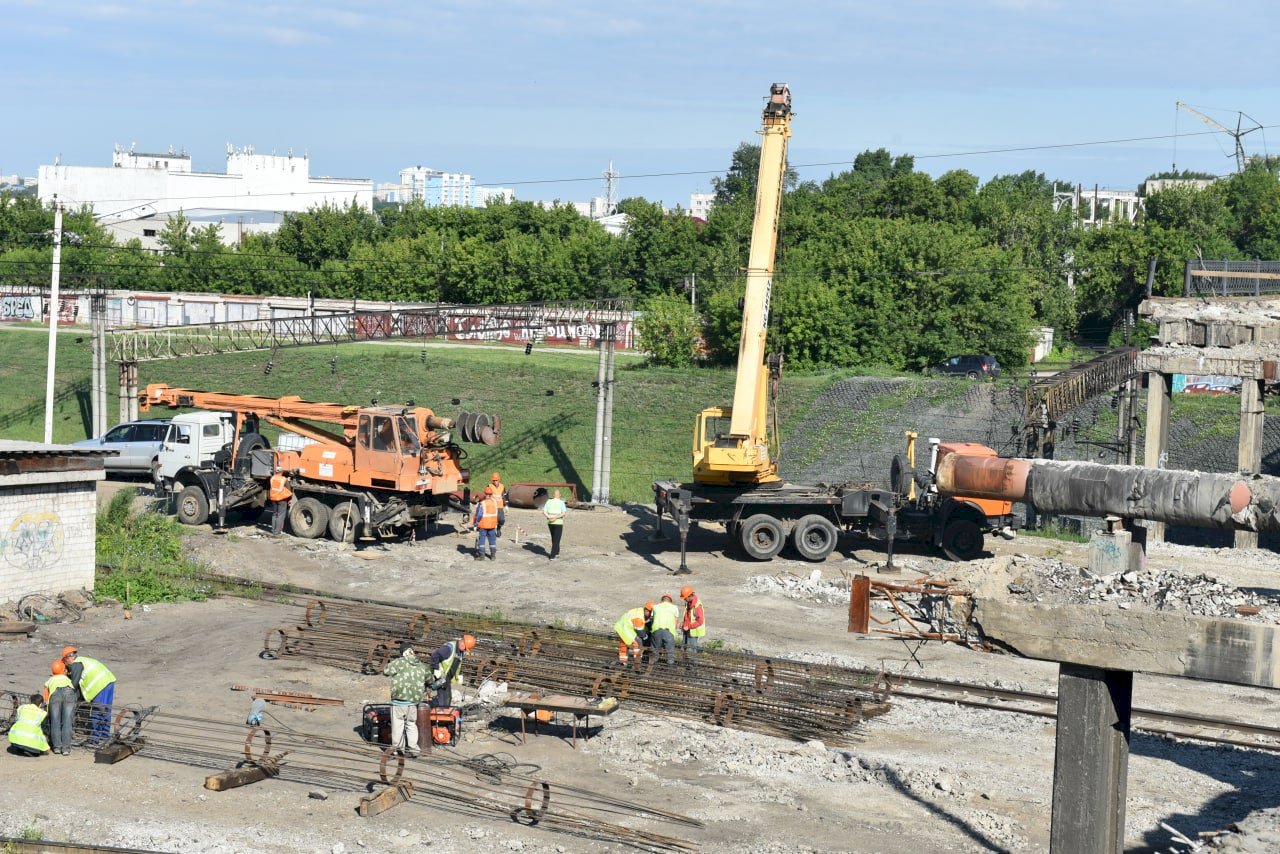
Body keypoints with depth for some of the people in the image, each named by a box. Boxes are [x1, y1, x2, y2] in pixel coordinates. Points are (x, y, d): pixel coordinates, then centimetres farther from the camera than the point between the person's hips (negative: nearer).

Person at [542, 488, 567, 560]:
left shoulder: (548, 502, 2)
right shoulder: (561, 503, -8)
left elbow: (544, 512, -6)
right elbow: (564, 513, -19)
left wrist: (550, 517, -18)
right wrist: (556, 517, -21)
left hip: (550, 523, 4)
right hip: (558, 523, -4)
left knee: (554, 538, 23)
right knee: (556, 540, -1)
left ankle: (556, 552, 32)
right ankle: (552, 556, -8)